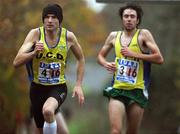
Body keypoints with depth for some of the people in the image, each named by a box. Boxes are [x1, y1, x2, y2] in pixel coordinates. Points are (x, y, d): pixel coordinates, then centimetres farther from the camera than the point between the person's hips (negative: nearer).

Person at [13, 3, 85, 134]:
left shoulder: (68, 36, -10)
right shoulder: (35, 34, -13)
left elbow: (81, 59, 8)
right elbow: (16, 62, -18)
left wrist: (78, 85, 1)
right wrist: (35, 52, -34)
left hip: (58, 87, -2)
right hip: (37, 87, 2)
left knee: (48, 111, -35)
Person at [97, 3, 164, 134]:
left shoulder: (143, 35, -4)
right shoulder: (114, 36, 7)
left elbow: (159, 59, -12)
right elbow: (100, 56, 22)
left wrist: (134, 54, -17)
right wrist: (106, 64, -1)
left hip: (137, 90, -1)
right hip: (117, 89, 2)